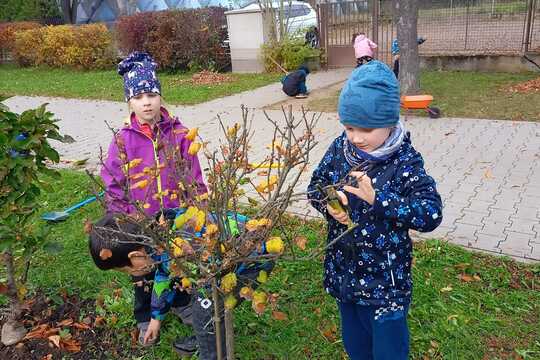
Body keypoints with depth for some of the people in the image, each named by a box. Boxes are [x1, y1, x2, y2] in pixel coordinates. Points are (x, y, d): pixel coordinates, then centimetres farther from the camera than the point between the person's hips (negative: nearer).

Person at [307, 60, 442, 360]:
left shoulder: (406, 161, -18)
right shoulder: (340, 148, -5)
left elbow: (431, 214, -24)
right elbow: (316, 186, 6)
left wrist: (376, 197, -31)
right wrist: (328, 204, -16)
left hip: (386, 282, -4)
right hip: (343, 273, 5)